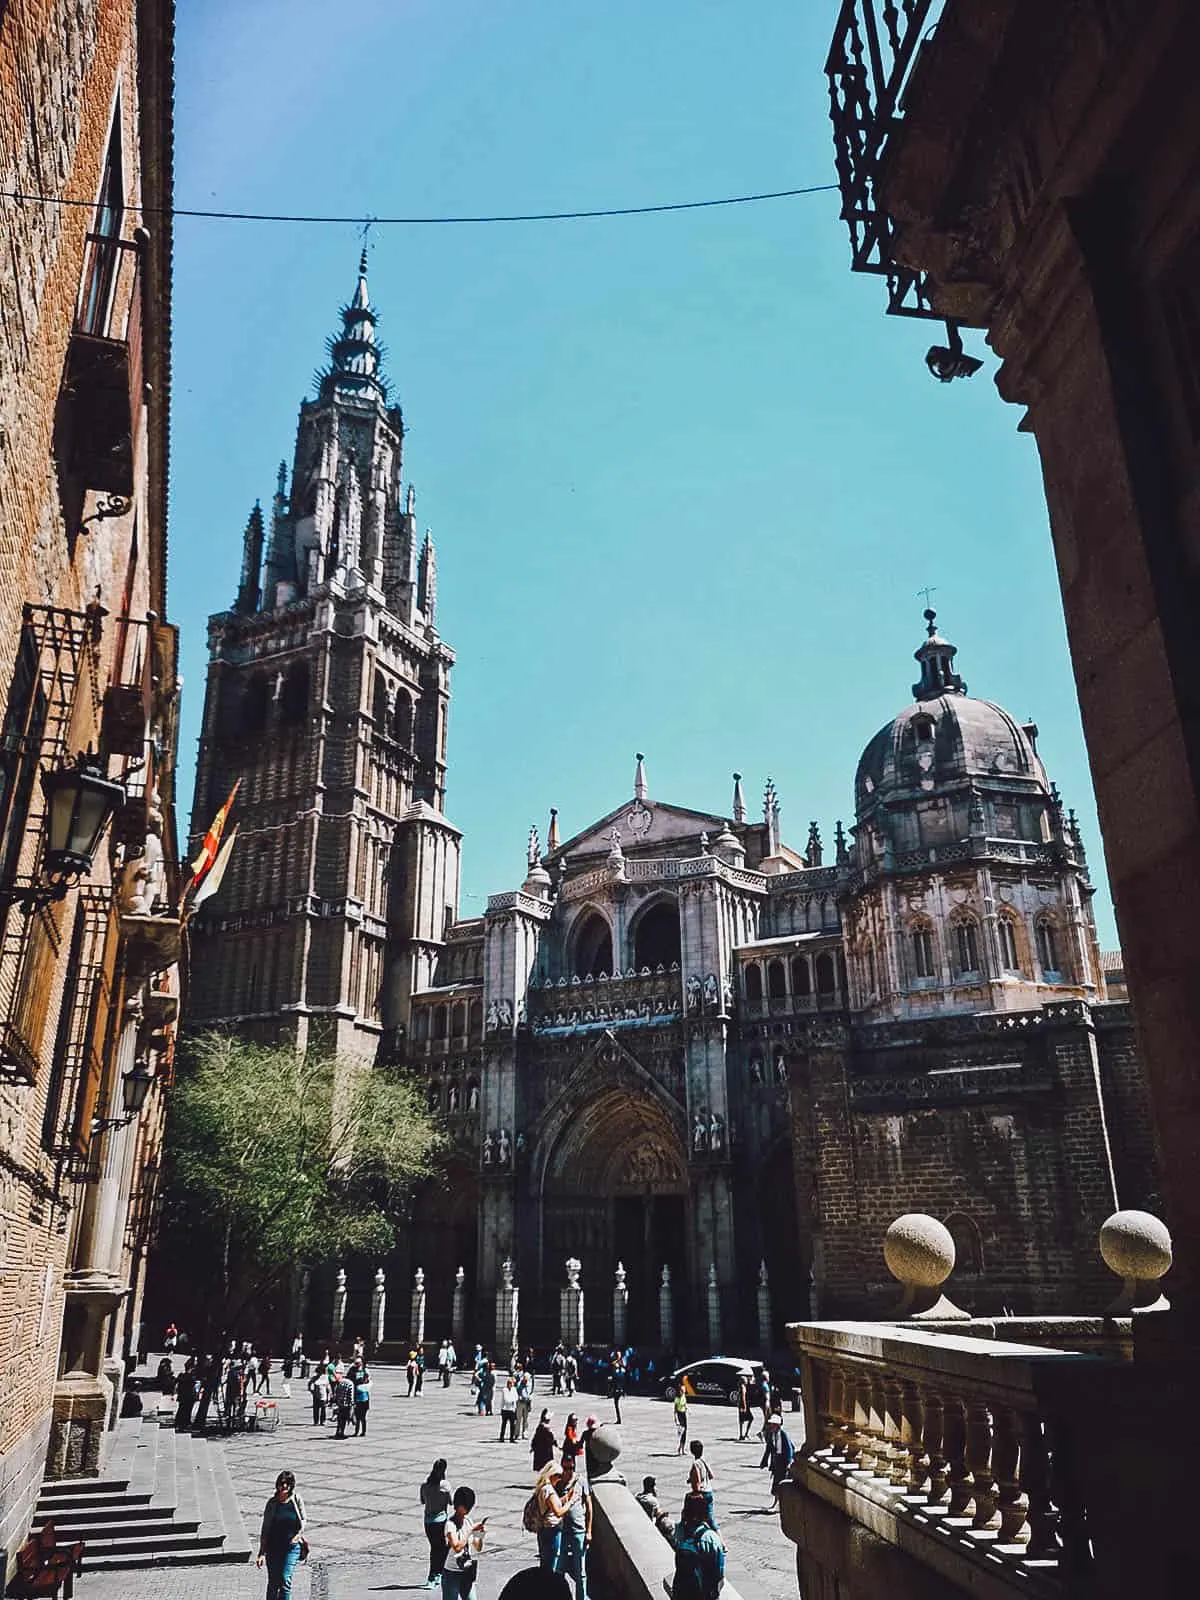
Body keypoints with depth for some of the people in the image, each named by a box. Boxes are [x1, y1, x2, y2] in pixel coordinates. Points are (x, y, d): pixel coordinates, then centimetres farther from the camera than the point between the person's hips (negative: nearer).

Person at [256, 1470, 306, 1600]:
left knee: (285, 1579, -14)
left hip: (292, 1547, -1)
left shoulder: (297, 1500, -4)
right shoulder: (272, 1503, -4)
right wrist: (262, 1553, -1)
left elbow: (303, 1521, 8)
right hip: (273, 1547, 1)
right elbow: (265, 1528, 0)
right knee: (273, 1583, 5)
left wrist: (297, 1535, -8)